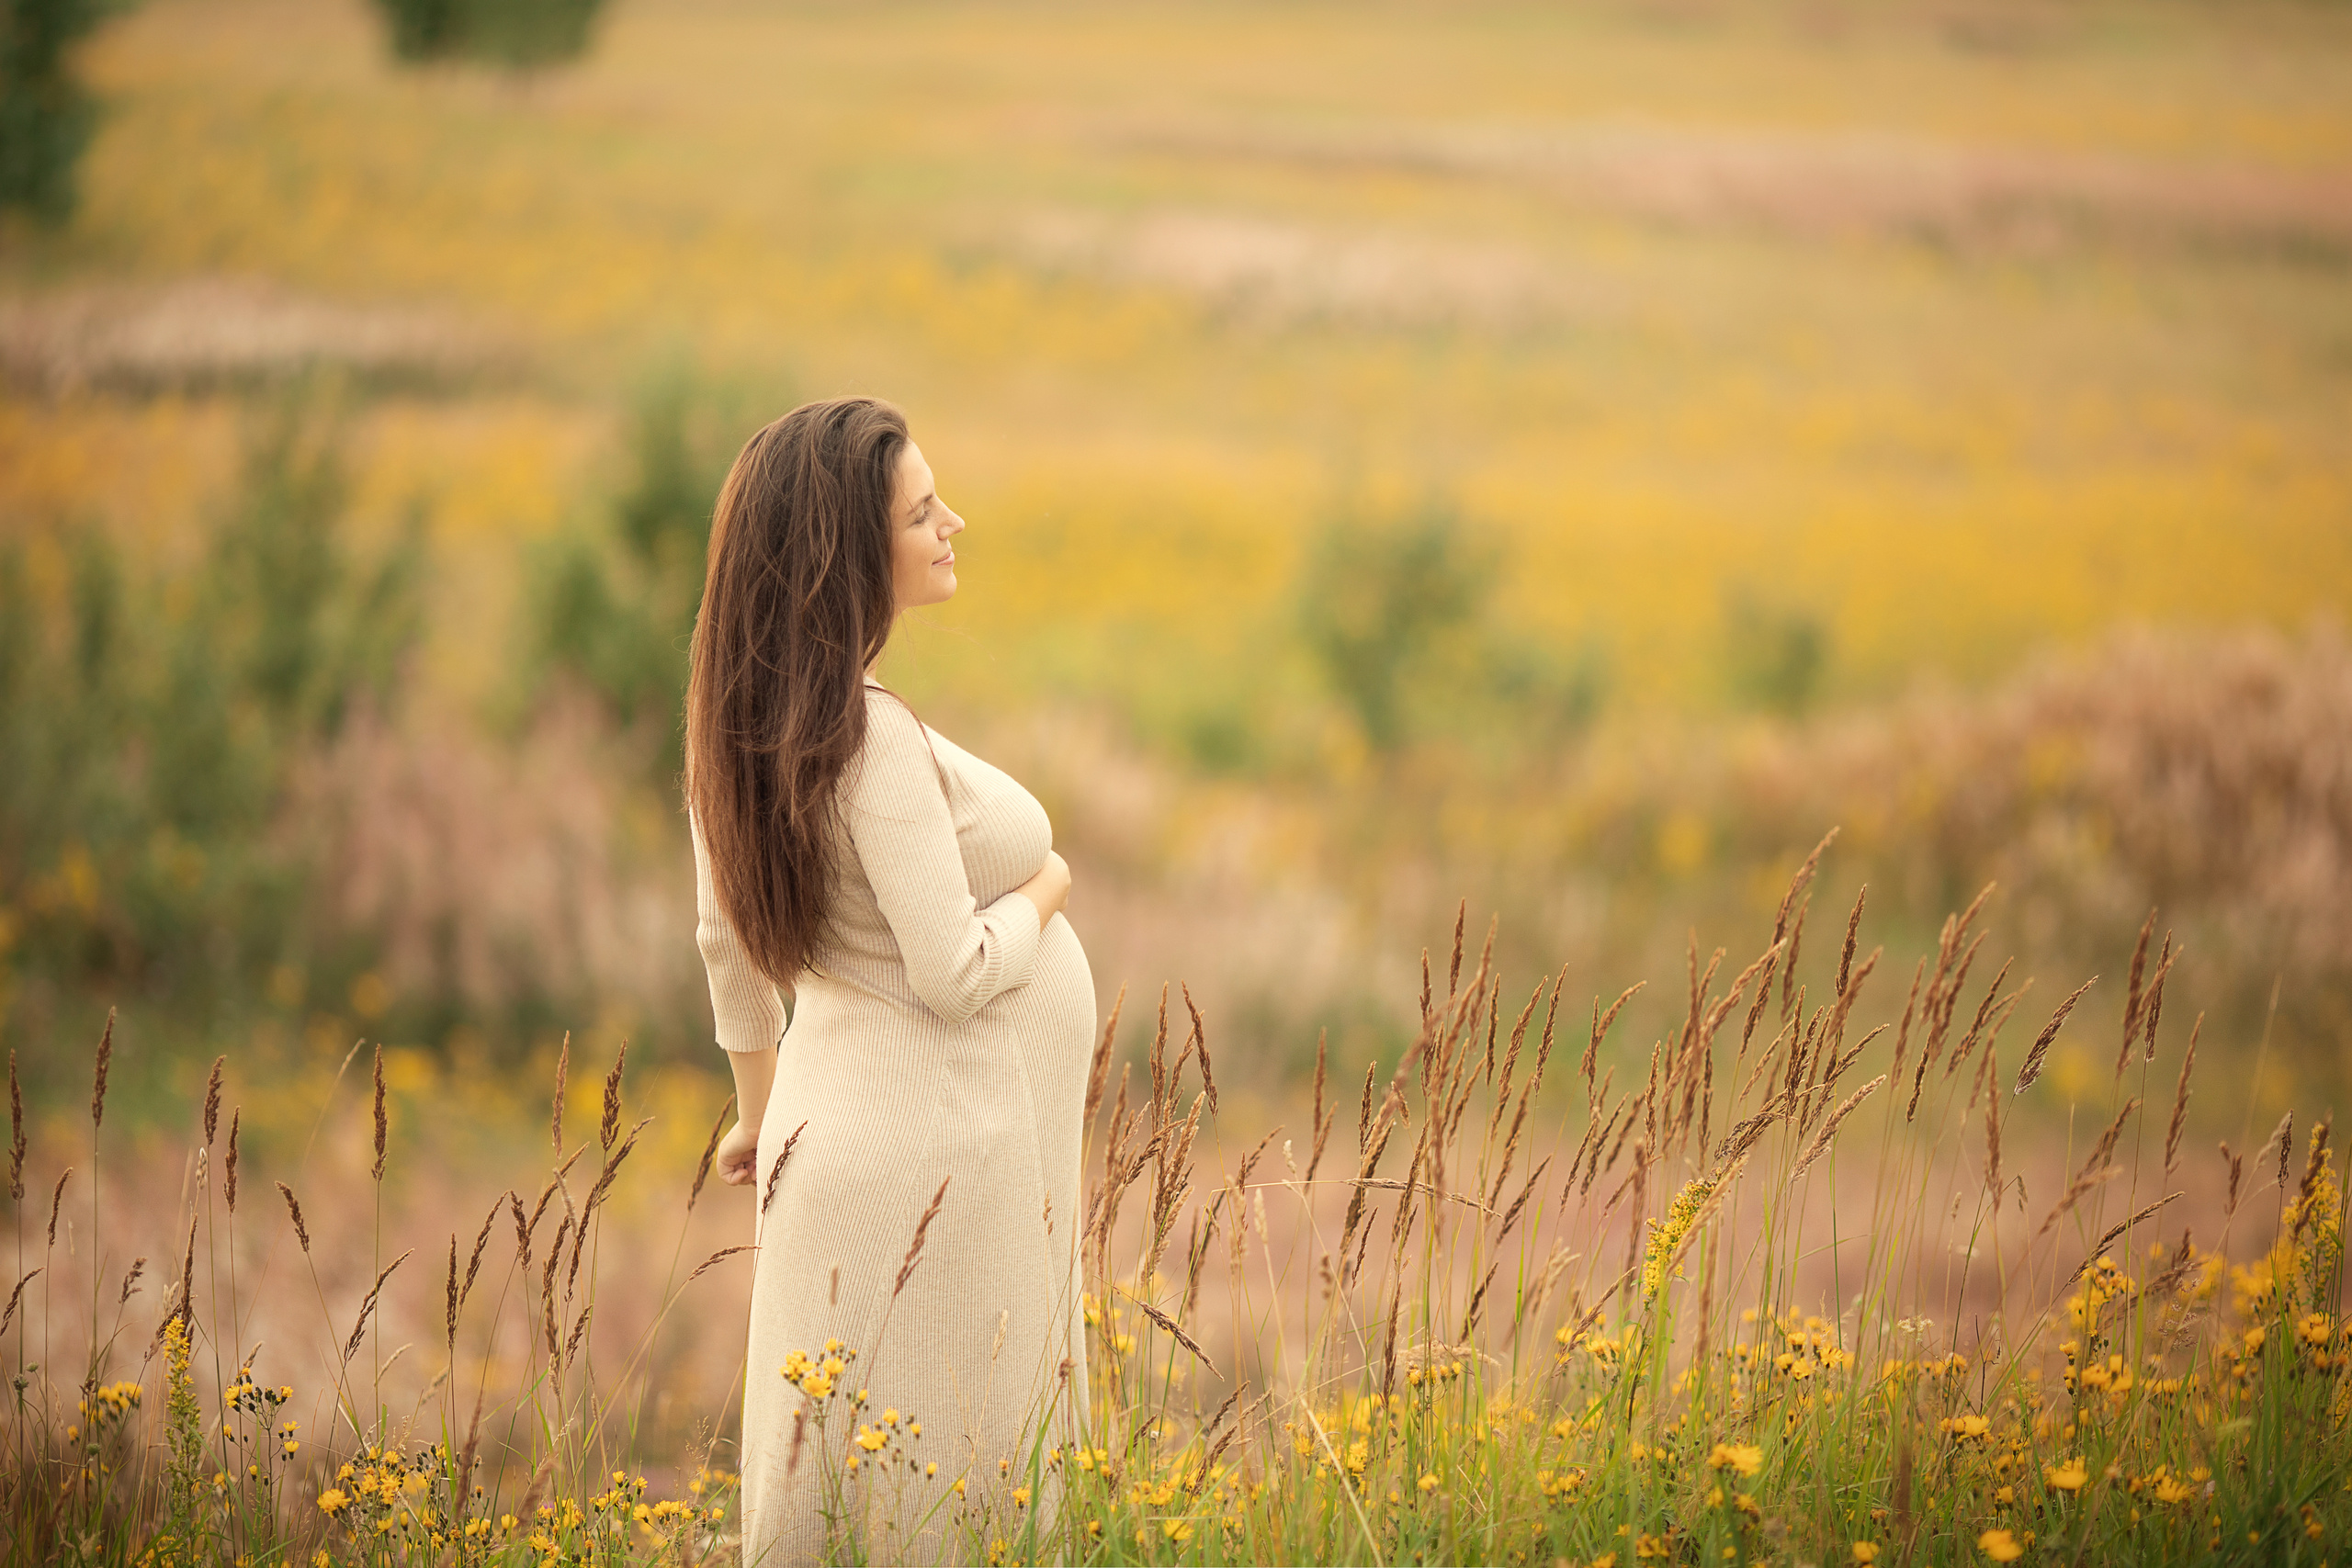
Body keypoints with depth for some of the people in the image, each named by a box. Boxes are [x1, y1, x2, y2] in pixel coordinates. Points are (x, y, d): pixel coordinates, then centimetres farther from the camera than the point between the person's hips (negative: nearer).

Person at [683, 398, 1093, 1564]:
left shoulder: (745, 715, 3)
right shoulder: (871, 738, -25)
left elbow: (728, 934, 14)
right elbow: (954, 975, -24)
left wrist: (761, 1106, 26)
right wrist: (1043, 888, -4)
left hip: (834, 1112, 9)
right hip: (937, 1149, -9)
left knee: (824, 1475, 15)